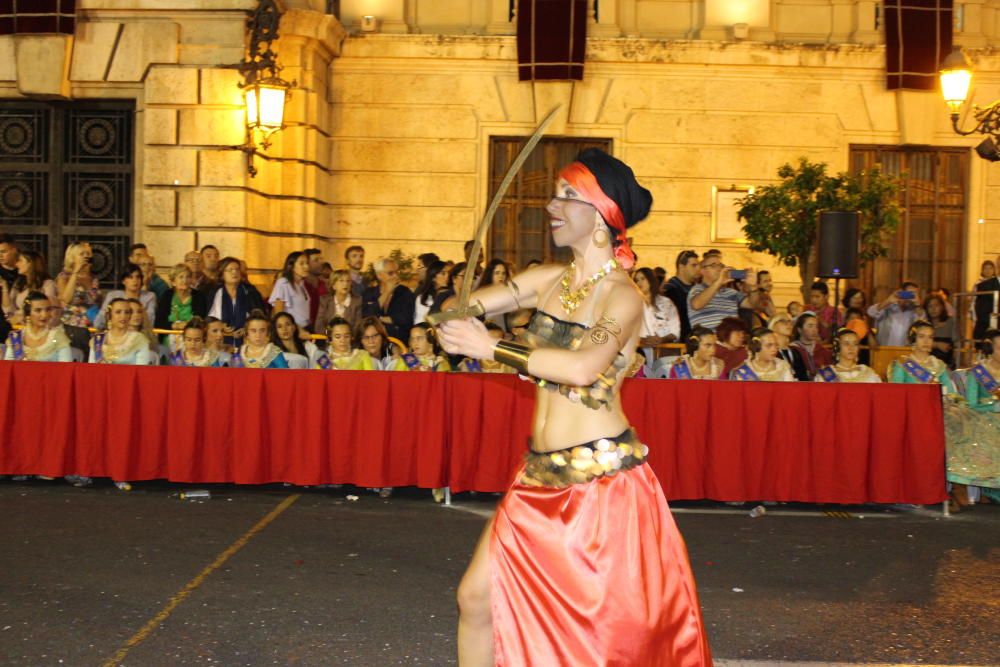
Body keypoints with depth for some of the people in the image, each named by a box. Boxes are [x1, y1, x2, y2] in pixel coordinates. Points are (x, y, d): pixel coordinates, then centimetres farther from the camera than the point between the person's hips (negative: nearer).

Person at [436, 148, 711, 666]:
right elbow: (462, 308, 7)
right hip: (541, 473, 6)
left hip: (604, 477, -6)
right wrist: (456, 317, -18)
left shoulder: (622, 297, -10)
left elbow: (583, 368, -27)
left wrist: (491, 348, -22)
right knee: (476, 596, 4)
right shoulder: (550, 280, 8)